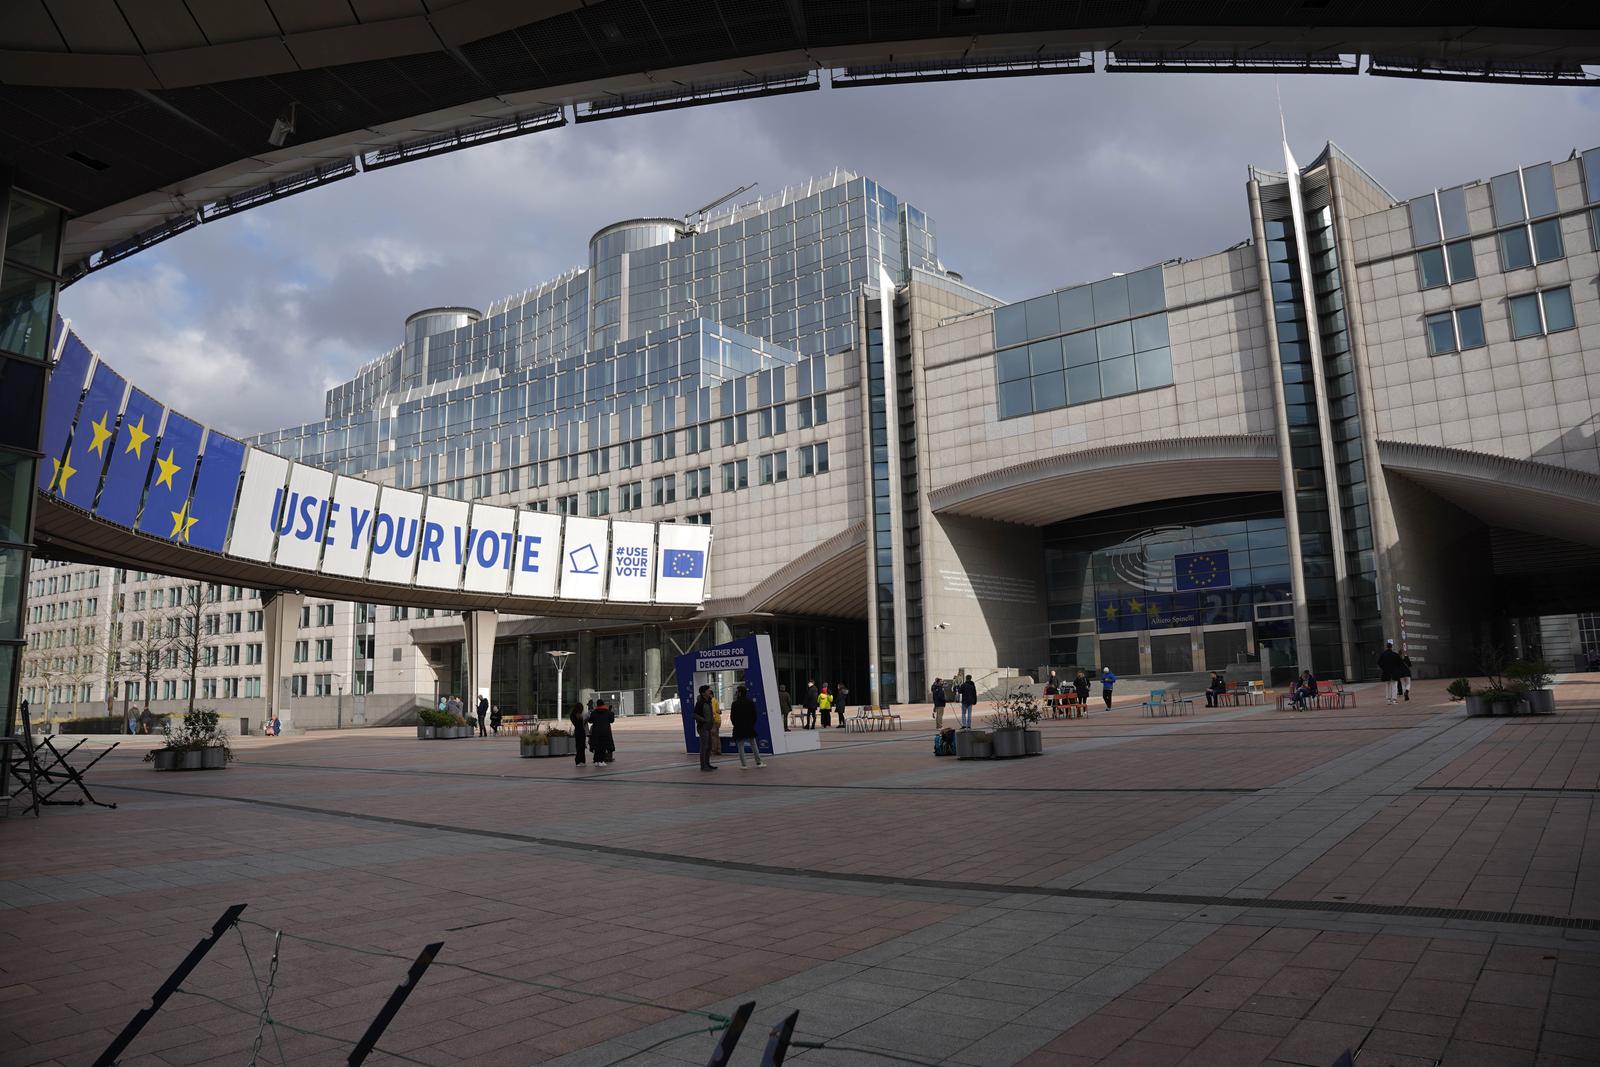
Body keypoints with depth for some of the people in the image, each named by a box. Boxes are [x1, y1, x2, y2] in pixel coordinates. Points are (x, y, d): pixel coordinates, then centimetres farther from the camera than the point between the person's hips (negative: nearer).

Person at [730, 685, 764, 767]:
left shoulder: (735, 703, -12)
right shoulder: (751, 702, 2)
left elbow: (732, 717, -8)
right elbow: (755, 715, 6)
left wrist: (736, 724, 7)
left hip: (739, 728, -4)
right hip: (750, 727, 4)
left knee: (740, 746, 3)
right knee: (754, 745, 12)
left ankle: (743, 764, 1)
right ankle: (758, 762, 13)